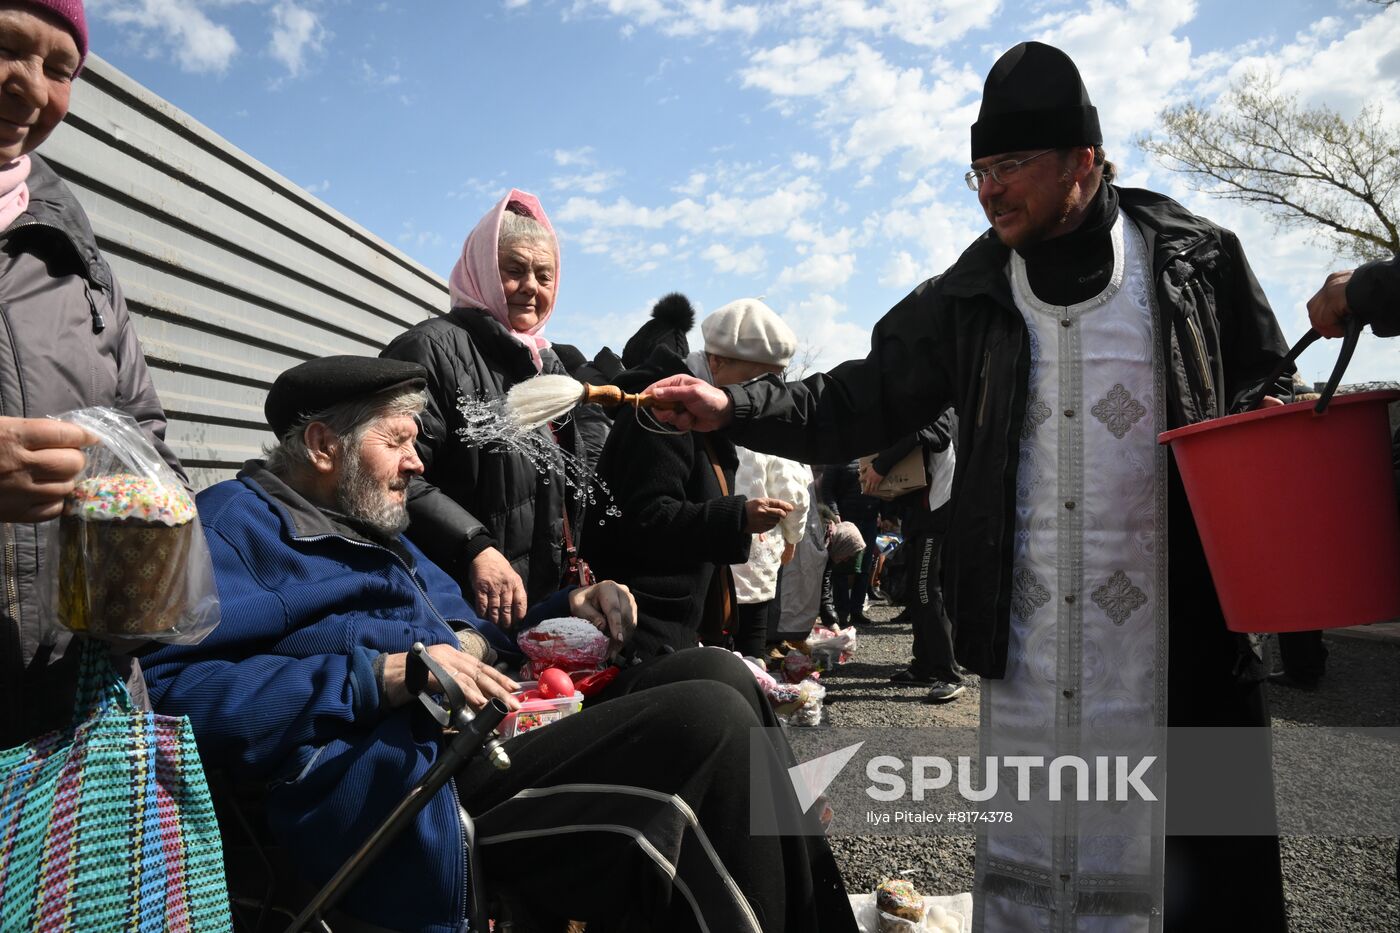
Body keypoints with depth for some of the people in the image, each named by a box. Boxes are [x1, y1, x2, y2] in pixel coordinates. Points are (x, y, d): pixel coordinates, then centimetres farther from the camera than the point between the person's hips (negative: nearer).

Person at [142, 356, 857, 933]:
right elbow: (170, 688, -17)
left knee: (717, 672, -3)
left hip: (499, 734, 10)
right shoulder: (239, 521, -1)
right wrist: (383, 677, -23)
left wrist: (569, 609, 11)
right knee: (711, 720, -20)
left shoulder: (382, 536, 28)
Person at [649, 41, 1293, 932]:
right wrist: (732, 406, -11)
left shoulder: (1194, 258, 3)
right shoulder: (969, 298, 5)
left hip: (1183, 630, 0)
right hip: (1030, 638, 1)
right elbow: (859, 401, 3)